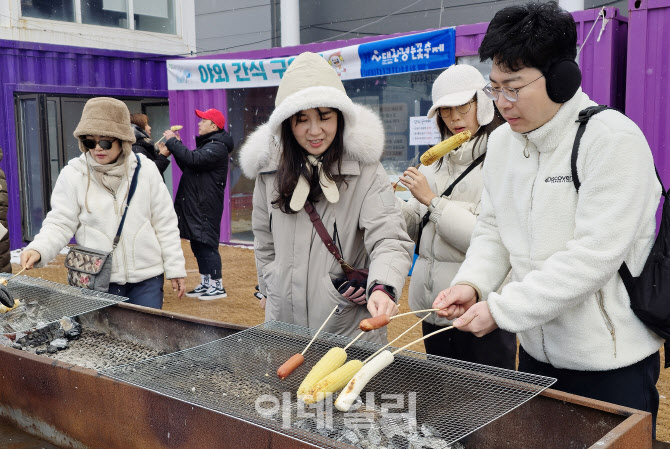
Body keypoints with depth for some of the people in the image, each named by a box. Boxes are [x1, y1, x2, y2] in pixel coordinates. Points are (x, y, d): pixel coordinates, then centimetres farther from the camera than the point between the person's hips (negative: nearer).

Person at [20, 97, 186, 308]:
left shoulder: (145, 170, 0)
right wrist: (38, 249, -21)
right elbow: (60, 223, -1)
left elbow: (164, 223, 4)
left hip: (147, 277, 1)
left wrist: (175, 267, 4)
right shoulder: (73, 175, -3)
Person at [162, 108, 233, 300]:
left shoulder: (218, 147, -13)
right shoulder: (206, 144, 20)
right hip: (195, 206, 10)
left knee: (207, 244, -7)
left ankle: (217, 286, 1)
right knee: (198, 245, 14)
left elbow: (194, 160, -26)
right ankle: (205, 283, 24)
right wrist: (177, 146, 11)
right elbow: (188, 167, 21)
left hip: (206, 208, -10)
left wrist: (173, 142, -16)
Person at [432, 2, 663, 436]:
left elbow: (594, 256, -24)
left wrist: (501, 309, -22)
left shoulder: (614, 140, -18)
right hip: (537, 352, 7)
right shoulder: (502, 141, 4)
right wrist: (472, 283, -10)